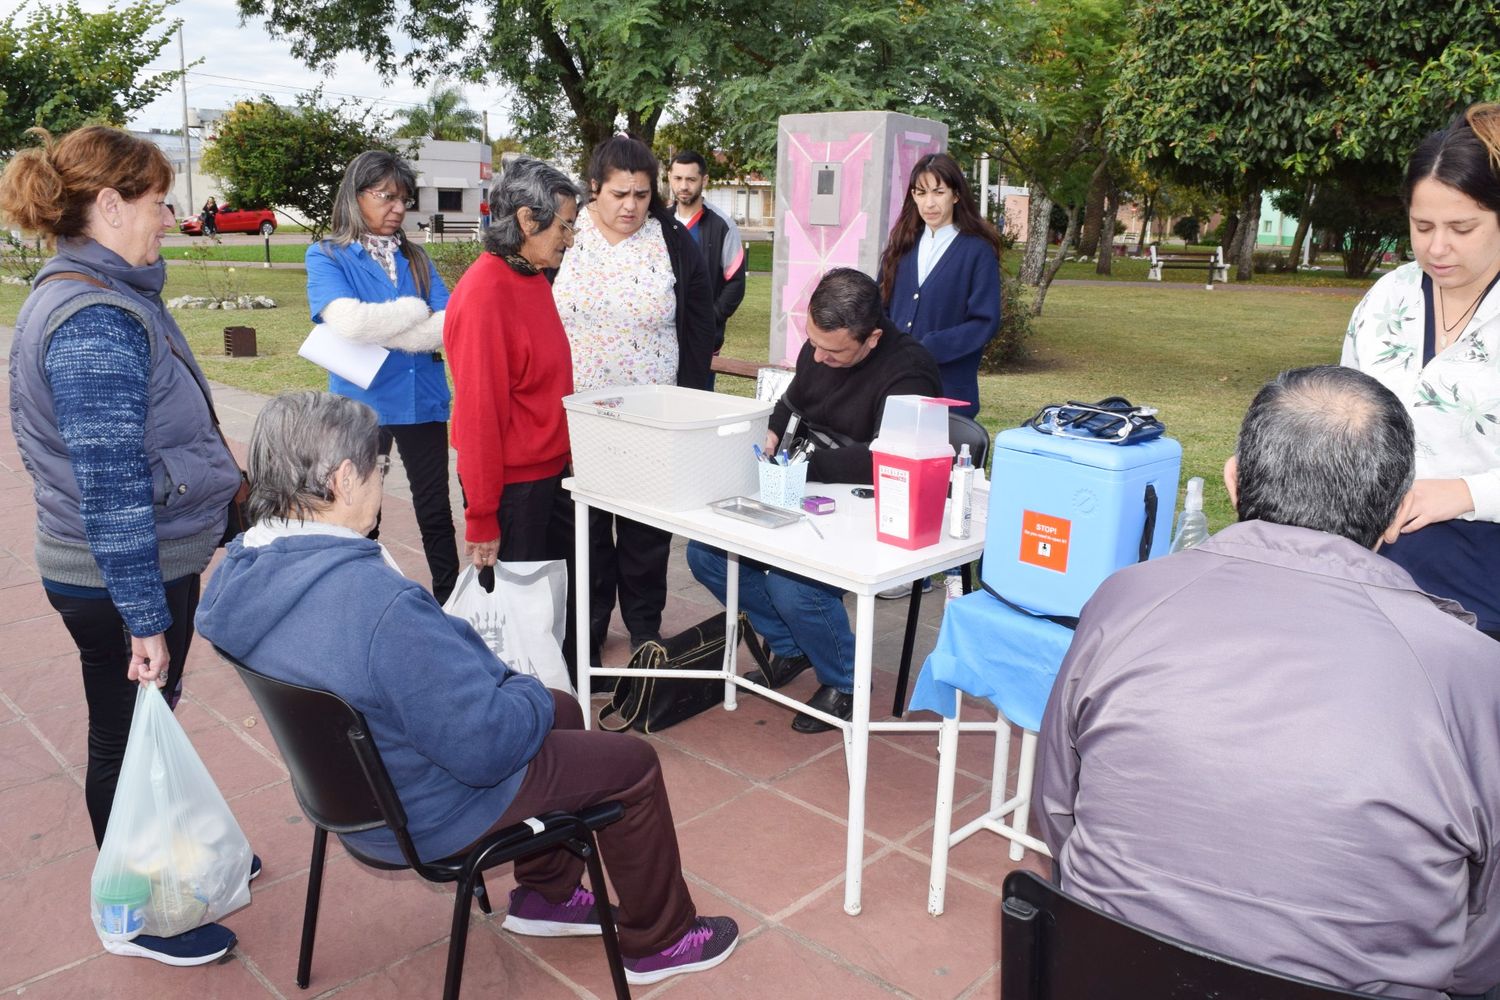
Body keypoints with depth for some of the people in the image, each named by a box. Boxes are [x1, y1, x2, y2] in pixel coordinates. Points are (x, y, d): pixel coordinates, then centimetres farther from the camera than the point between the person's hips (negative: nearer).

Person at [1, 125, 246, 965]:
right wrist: (144, 616, -23)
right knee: (128, 738, 9)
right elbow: (110, 487, -26)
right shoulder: (96, 321, -24)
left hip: (153, 562, 9)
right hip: (127, 581, -9)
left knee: (147, 728, 24)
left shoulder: (105, 297, 7)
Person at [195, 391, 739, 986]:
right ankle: (658, 942, 27)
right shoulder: (377, 602, -38)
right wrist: (532, 697, -10)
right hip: (425, 817, -9)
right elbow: (486, 746, -32)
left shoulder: (240, 574, -8)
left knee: (560, 711, 25)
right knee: (633, 764, 7)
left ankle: (544, 895, 40)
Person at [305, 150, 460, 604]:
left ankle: (450, 605, 23)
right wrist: (417, 312, -10)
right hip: (363, 404, -3)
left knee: (436, 512, 11)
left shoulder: (415, 257, 8)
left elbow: (450, 326, -6)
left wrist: (376, 328, -16)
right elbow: (349, 322, -22)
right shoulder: (326, 256, -3)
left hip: (422, 399, 3)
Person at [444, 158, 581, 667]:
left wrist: (565, 457, 14)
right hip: (511, 485, -8)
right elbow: (478, 410, -20)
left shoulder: (533, 279, 7)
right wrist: (481, 518, -17)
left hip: (550, 472, 8)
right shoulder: (485, 291, -19)